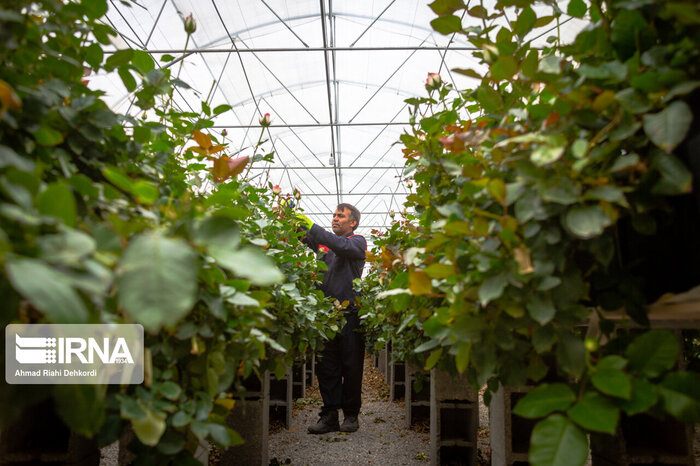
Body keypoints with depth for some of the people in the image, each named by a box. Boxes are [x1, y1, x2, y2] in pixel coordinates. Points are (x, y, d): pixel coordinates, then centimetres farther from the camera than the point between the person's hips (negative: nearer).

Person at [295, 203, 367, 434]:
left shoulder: (357, 242, 4)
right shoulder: (323, 243, 19)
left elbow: (342, 246, -16)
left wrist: (312, 227, -20)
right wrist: (295, 226, -10)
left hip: (349, 313, -4)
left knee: (351, 366, 3)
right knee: (326, 367, 5)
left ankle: (351, 414, 15)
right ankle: (329, 415, 13)